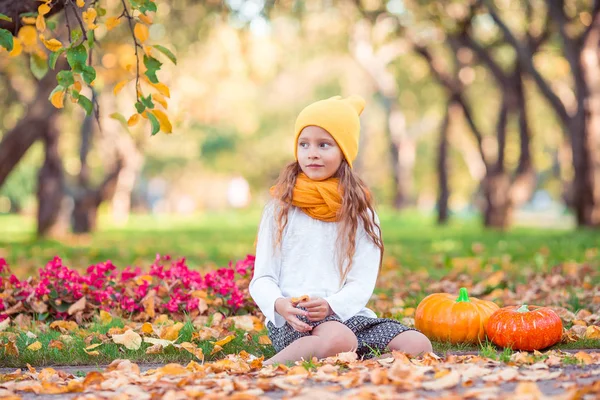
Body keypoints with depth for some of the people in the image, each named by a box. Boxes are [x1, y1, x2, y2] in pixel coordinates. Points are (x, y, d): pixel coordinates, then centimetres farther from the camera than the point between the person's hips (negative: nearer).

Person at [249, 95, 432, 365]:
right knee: (338, 340, -38)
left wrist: (330, 304, -19)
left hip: (346, 313, 5)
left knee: (418, 346, -21)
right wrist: (279, 304, -20)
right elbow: (263, 279, 4)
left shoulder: (360, 213, 13)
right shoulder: (281, 209, 9)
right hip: (291, 320, -4)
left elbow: (362, 285, 4)